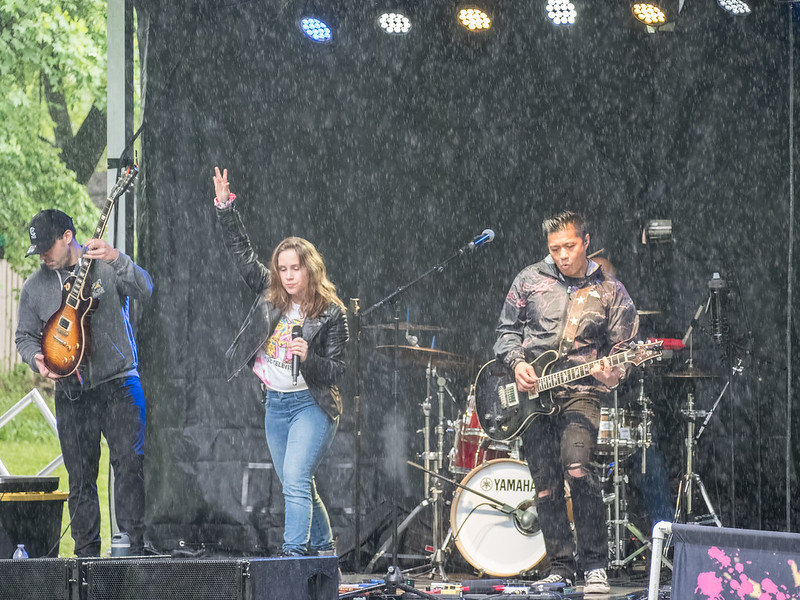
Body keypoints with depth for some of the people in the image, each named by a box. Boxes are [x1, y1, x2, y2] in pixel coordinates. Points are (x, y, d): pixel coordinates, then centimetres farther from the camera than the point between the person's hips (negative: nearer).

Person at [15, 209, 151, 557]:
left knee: (129, 460, -15)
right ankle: (87, 551, 8)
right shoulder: (35, 287, 9)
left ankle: (135, 540, -13)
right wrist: (36, 358, -5)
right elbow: (25, 335, 16)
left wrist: (116, 260, -33)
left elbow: (144, 289, -17)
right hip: (71, 393, 3)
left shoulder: (106, 266, -1)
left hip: (118, 383, -3)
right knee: (80, 474, 3)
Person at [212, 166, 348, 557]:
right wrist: (225, 207, -1)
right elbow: (242, 252, 6)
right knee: (297, 486, 11)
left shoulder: (330, 312, -8)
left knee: (296, 479, -21)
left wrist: (308, 357, -26)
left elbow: (336, 371, -8)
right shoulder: (270, 295, 5)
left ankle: (293, 553, -27)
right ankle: (324, 552, 22)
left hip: (312, 404, -6)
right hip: (276, 403, 6)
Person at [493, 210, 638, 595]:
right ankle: (560, 569, 12)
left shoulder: (610, 293, 4)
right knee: (546, 486, 1)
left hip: (581, 390, -3)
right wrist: (517, 363, -3)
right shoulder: (530, 281, 8)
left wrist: (611, 373, -16)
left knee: (577, 468, -23)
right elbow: (506, 330, 15)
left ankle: (595, 567, -15)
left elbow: (622, 349, 5)